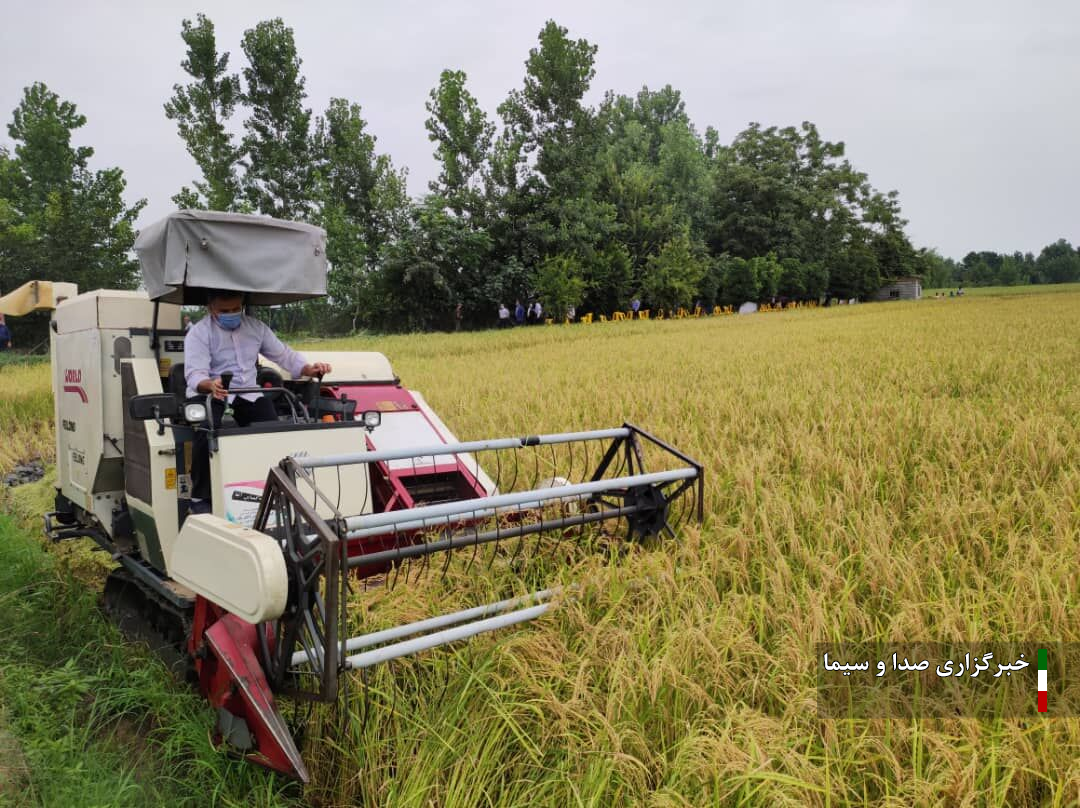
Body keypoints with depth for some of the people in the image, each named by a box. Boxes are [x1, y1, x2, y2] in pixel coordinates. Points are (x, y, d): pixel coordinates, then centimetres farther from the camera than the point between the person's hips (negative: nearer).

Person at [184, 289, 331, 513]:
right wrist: (211, 385, -42)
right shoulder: (198, 333, -4)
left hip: (247, 394, 4)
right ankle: (200, 497, -18)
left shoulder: (256, 327, 10)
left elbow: (284, 354, 13)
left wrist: (309, 369, -8)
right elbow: (195, 374, -17)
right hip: (208, 394, -4)